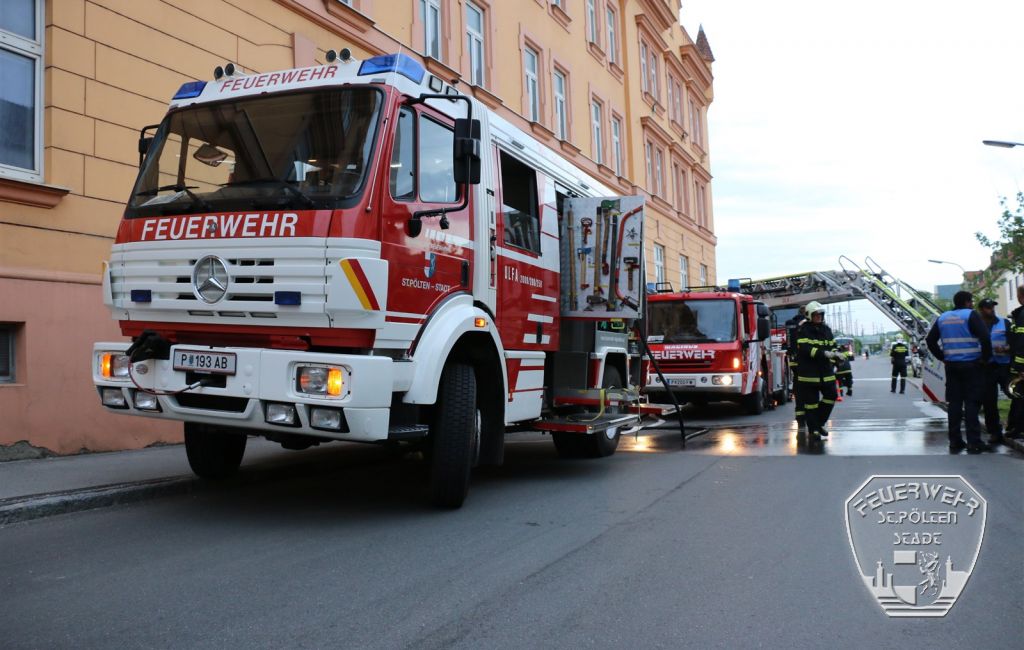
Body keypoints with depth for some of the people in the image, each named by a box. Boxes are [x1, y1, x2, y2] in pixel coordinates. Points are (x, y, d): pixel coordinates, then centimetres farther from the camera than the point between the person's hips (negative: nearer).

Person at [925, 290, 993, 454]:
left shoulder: (942, 318, 11)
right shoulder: (971, 315, -8)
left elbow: (930, 340, 13)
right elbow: (985, 337, -18)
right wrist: (986, 357, -6)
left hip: (951, 365, 5)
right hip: (971, 365, -5)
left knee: (953, 403, 7)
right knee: (972, 402, -3)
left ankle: (955, 442, 9)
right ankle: (974, 443, -4)